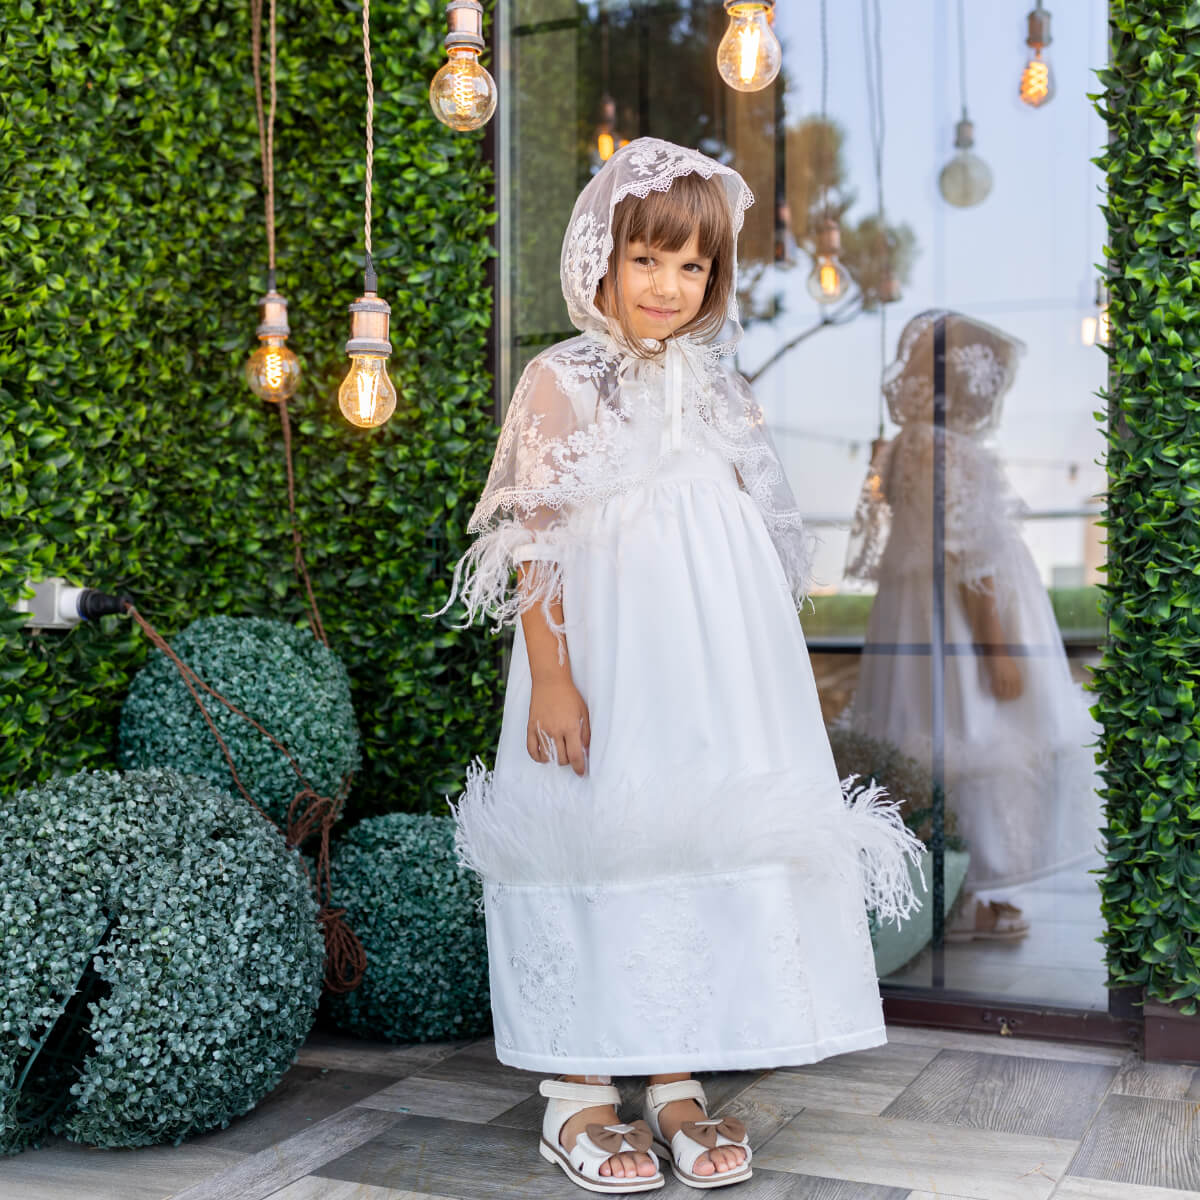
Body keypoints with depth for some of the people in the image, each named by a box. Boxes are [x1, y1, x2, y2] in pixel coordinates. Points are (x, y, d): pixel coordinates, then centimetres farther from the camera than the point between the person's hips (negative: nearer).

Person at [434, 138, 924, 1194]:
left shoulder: (719, 393, 13)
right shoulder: (559, 382, -2)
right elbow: (535, 545, -7)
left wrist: (756, 670, 15)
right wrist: (549, 678, -15)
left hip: (715, 664, 5)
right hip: (603, 657, -5)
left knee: (705, 842, 6)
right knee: (597, 848, 0)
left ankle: (679, 1080, 19)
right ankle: (579, 1092, 14)